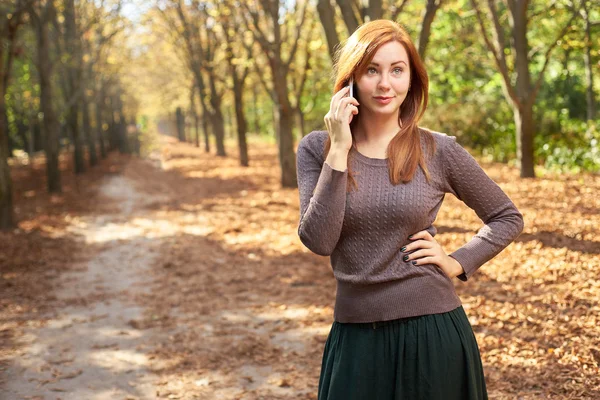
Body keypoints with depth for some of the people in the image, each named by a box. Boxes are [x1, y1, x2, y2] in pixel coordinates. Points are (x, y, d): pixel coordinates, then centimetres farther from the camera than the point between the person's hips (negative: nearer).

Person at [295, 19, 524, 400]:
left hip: (432, 330, -1)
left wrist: (458, 263, -5)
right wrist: (339, 152, -17)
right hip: (356, 336, 1)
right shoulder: (317, 149, -2)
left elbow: (508, 217, 7)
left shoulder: (439, 150, -5)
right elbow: (318, 241, -15)